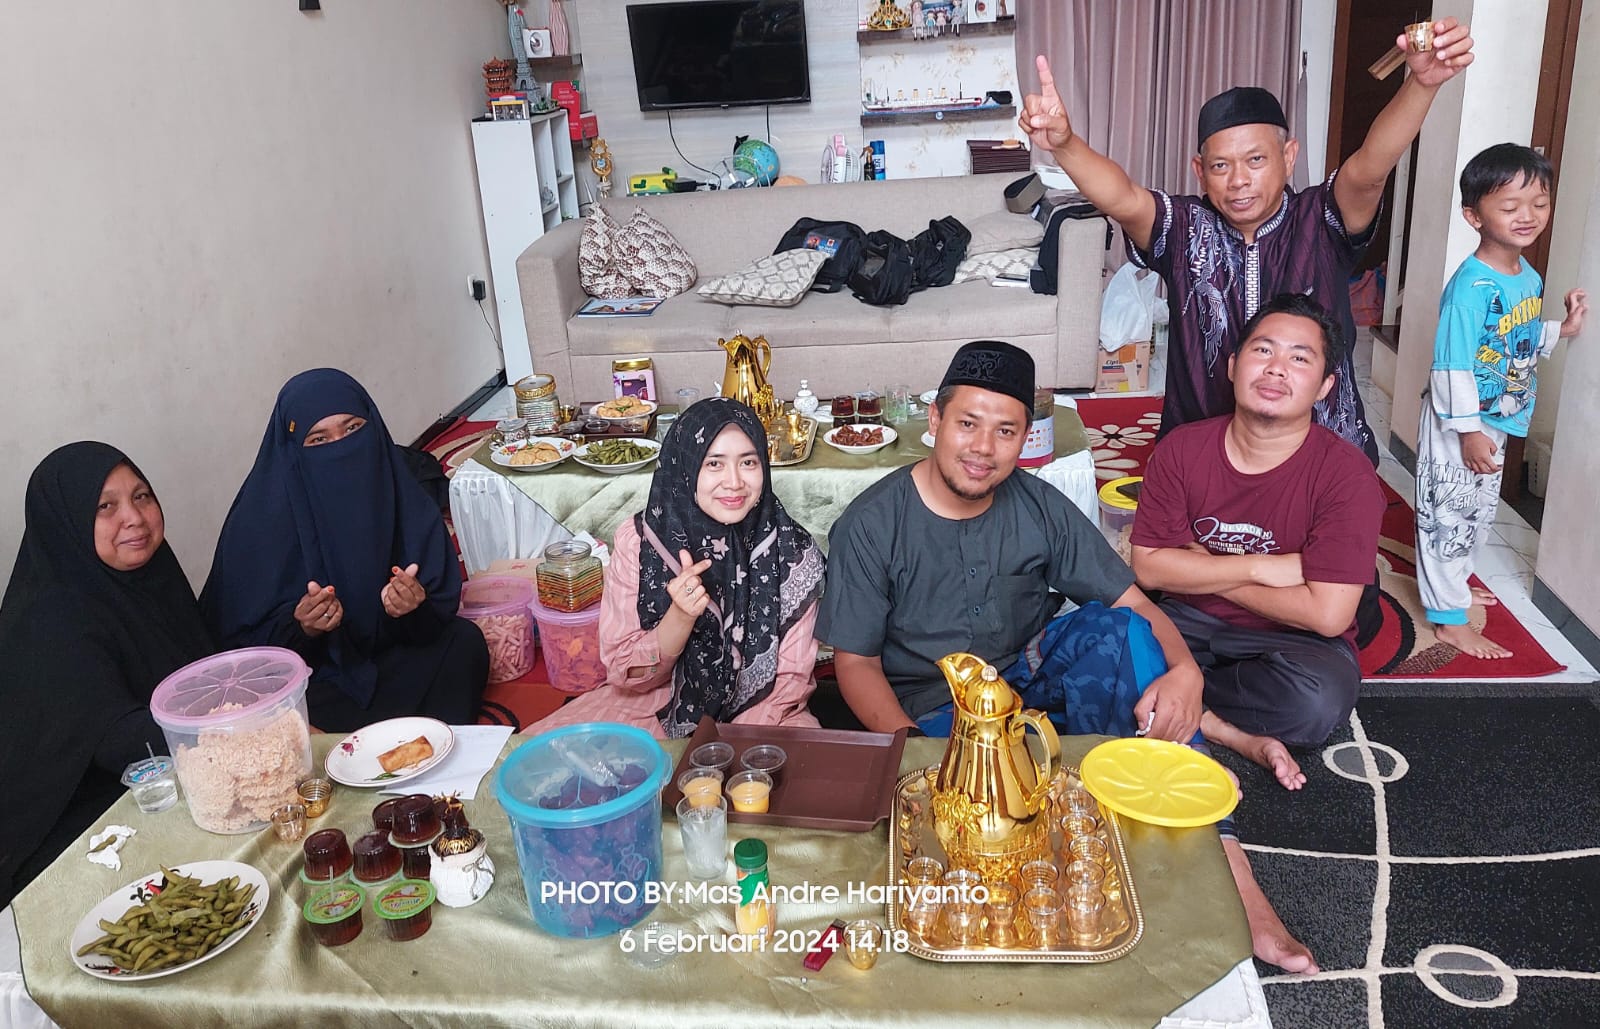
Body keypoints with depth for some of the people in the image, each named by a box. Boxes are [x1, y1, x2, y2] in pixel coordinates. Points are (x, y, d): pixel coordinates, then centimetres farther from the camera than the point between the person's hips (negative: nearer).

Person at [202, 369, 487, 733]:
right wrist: (301, 629, -30)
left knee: (464, 641, -22)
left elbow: (441, 614, -6)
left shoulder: (404, 502, -8)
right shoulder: (261, 521, -15)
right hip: (310, 682, -4)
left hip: (384, 662, 4)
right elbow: (242, 643, -10)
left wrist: (414, 610, -28)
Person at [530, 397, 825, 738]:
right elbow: (628, 674, -10)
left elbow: (791, 676, -6)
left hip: (761, 713, 0)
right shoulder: (637, 541, -14)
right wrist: (681, 616, -28)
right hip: (658, 704, 1)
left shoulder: (793, 553, -14)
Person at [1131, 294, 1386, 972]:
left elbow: (1326, 613, -22)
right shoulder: (1183, 450, -5)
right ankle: (1237, 736, -17)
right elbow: (1147, 565, -9)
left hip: (1287, 641, -2)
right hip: (1186, 628, 3)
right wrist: (1260, 567, -17)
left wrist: (1206, 572, -13)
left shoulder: (1345, 476, -16)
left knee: (1318, 700, -37)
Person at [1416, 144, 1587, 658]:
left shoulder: (1529, 277, 4)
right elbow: (1453, 365, -24)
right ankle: (1448, 619, 10)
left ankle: (1453, 581, 42)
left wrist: (1561, 331, 1)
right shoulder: (1472, 286, -24)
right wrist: (1468, 431, -23)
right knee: (1449, 514, 1)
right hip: (1458, 424, -9)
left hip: (1494, 423, 9)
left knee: (1479, 511, 22)